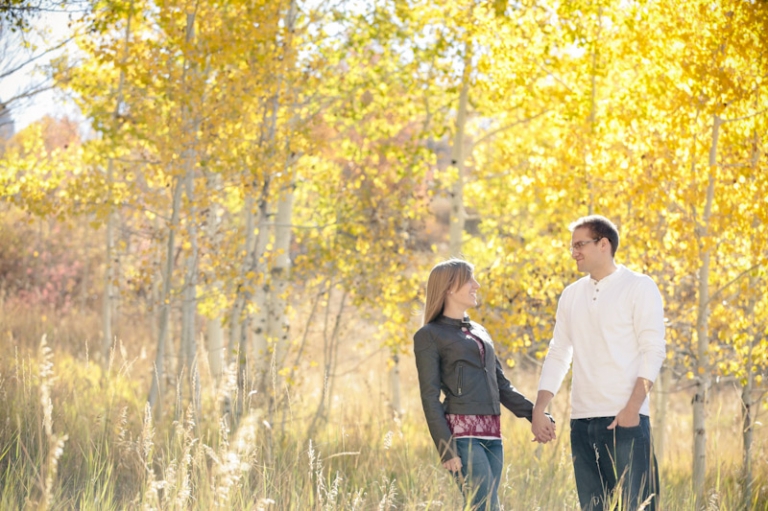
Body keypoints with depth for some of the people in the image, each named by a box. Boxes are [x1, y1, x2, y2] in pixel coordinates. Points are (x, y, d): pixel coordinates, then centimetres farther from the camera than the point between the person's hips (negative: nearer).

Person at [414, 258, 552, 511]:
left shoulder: (479, 332, 21)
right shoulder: (430, 336, 0)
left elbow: (502, 387, 22)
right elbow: (430, 398, -5)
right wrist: (446, 449, -13)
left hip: (492, 435, 7)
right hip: (463, 434, -7)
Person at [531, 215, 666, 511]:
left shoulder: (639, 288, -1)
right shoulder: (572, 295, 16)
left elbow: (653, 350, -8)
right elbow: (558, 356, 18)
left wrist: (632, 408, -18)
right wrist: (538, 411, 7)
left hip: (625, 419, -6)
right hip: (582, 420, 6)